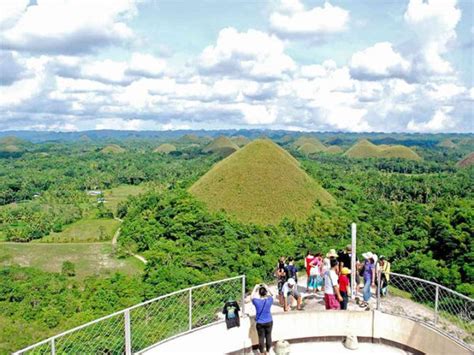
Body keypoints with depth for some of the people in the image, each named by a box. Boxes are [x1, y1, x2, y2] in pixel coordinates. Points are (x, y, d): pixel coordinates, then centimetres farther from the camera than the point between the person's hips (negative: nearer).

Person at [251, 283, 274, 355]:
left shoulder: (256, 301, -18)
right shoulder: (269, 300, -15)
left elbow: (252, 297, 4)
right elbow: (271, 295, 8)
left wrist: (255, 287, 8)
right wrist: (266, 287, 10)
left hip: (260, 323, -1)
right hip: (269, 322, 1)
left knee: (261, 338, 11)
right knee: (268, 337, 16)